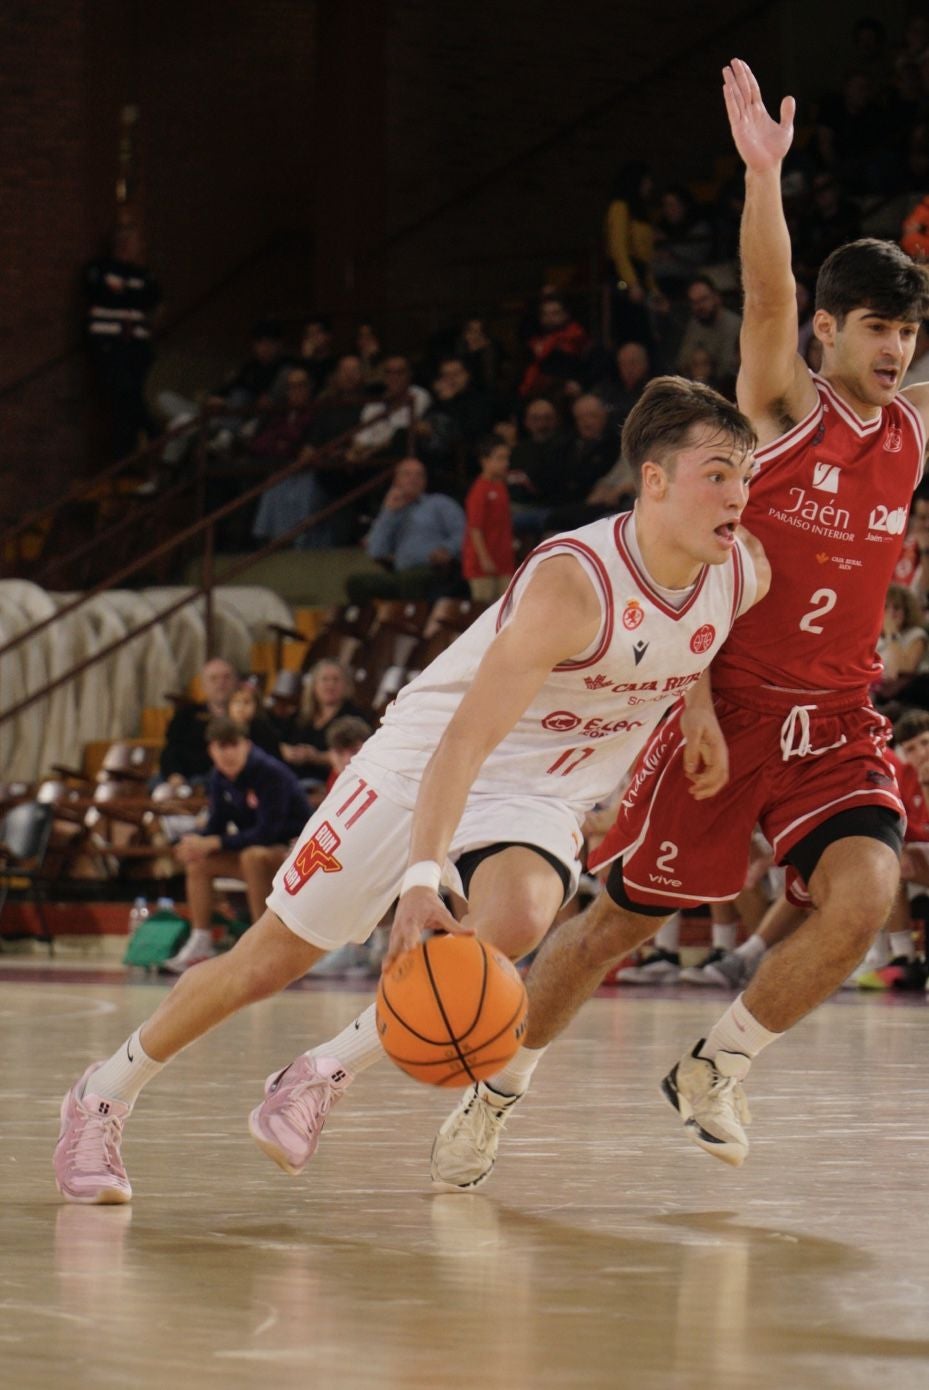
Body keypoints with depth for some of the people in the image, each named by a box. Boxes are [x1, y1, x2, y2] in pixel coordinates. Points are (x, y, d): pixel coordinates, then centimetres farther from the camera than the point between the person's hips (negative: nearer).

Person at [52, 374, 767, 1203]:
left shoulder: (746, 573, -11)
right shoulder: (573, 582, -31)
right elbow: (465, 739, -38)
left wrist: (697, 706, 4)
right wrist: (422, 877, -49)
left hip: (539, 798, 4)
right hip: (423, 765, -4)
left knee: (514, 922, -30)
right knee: (271, 957, 2)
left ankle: (322, 1078, -8)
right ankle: (103, 1098, 25)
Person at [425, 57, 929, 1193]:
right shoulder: (781, 409, -7)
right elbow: (766, 297, -24)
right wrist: (762, 175, -41)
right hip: (729, 703, -4)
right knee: (625, 916, 3)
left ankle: (716, 1068, 3)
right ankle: (497, 1088, 24)